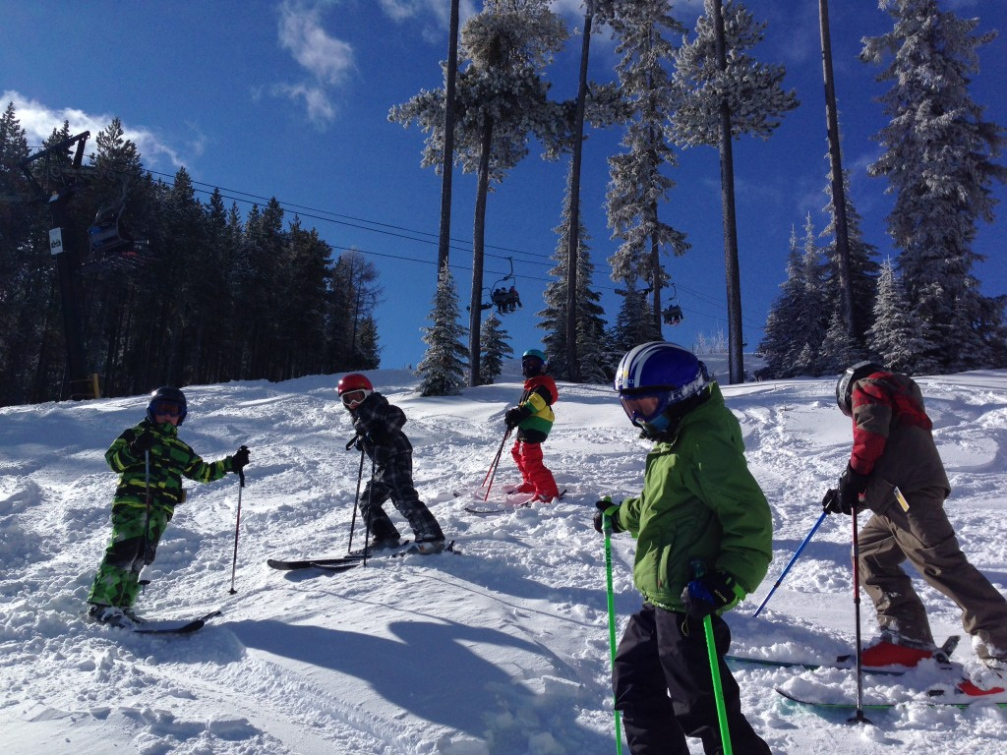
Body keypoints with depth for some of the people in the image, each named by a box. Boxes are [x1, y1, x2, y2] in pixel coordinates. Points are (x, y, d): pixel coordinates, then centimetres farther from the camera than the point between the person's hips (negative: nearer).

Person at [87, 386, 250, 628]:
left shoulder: (180, 448, 25)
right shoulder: (136, 434, 9)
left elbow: (202, 471, 26)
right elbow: (113, 459, -1)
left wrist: (230, 464, 17)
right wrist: (134, 450, -20)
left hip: (160, 511, 6)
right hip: (132, 502, -6)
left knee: (140, 558, 4)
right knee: (124, 550, -16)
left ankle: (122, 606, 8)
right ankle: (101, 603, -13)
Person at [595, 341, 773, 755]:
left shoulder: (706, 442, -20)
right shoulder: (673, 439, 13)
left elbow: (751, 519, -25)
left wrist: (730, 581, -34)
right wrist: (620, 515, 35)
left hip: (688, 601, -11)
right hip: (660, 598, 11)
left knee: (703, 705, 2)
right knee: (634, 682, 21)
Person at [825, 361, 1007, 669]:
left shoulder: (866, 387, 10)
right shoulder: (898, 401, 36)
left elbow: (870, 433, -11)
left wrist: (851, 479, -10)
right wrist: (847, 494, 24)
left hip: (907, 492, -10)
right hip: (899, 497, 10)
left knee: (942, 565, -12)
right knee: (870, 553, 12)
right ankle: (907, 636, 5)